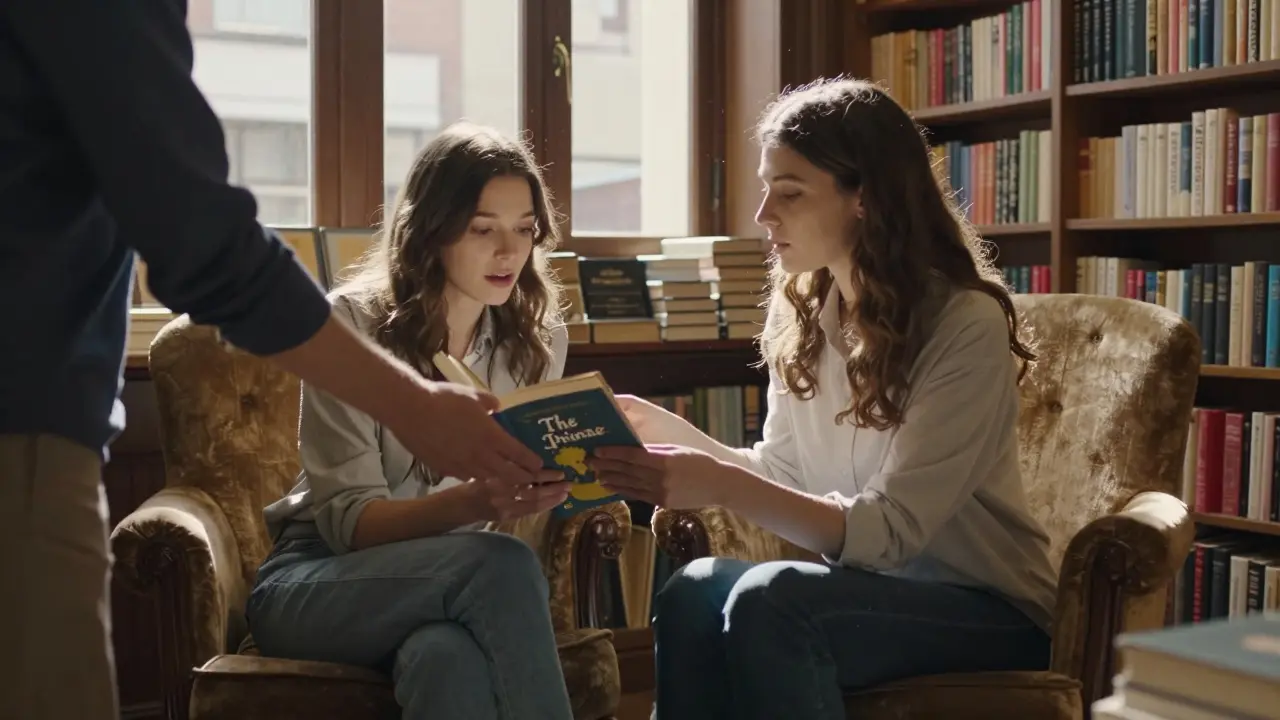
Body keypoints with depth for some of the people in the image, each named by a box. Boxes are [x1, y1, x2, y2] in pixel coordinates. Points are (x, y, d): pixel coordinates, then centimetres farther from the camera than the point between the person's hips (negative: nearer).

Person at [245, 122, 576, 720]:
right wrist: (474, 501, -34)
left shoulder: (537, 339, 2)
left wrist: (559, 481, -17)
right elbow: (348, 522, -16)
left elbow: (517, 491, 7)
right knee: (501, 565, -35)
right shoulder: (352, 324, -12)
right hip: (316, 583, -2)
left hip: (454, 581, 3)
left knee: (446, 657, -38)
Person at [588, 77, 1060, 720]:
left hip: (988, 612, -5)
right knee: (695, 590, -25)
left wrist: (723, 487, -34)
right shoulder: (803, 312, 1)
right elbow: (783, 476, 10)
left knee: (768, 600, -31)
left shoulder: (966, 326, -18)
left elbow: (889, 530, -23)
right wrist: (663, 428, -3)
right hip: (868, 589, 5)